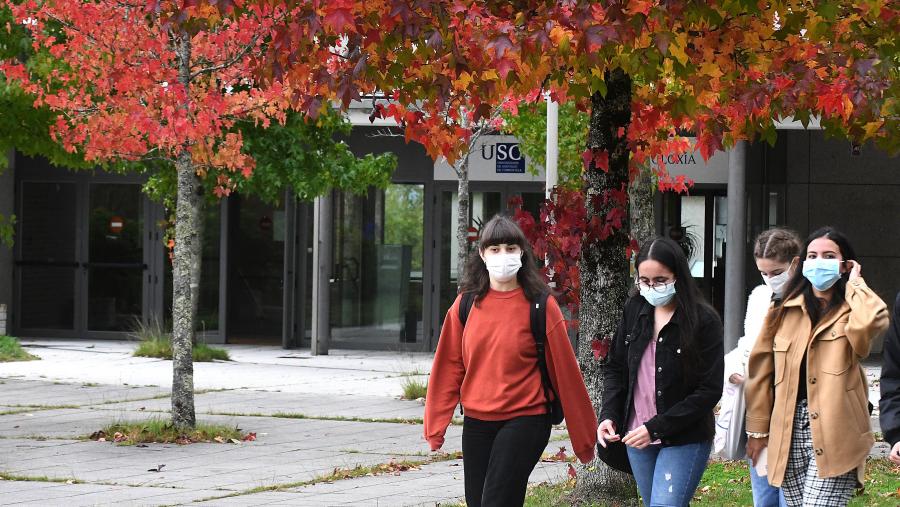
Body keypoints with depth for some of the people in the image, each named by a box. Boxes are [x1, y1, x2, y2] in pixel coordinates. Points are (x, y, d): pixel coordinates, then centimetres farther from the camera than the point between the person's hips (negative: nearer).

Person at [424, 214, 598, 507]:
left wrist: (583, 435, -2)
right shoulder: (467, 304, 4)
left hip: (524, 420, -5)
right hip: (476, 422, 5)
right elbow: (449, 366, 8)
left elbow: (564, 370, -4)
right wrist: (435, 425, 4)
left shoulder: (541, 306, -7)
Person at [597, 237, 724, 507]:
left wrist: (656, 428, -19)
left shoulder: (703, 320, -12)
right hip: (637, 436, 6)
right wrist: (609, 415, -5)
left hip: (685, 440, -6)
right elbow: (616, 368, 13)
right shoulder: (635, 310, 4)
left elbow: (709, 390, -14)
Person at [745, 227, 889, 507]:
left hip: (834, 435, -4)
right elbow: (761, 369, 14)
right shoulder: (784, 311, 12)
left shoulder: (851, 311, 3)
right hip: (790, 431, 4)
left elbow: (870, 322, -23)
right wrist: (758, 429, 12)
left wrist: (854, 285, -5)